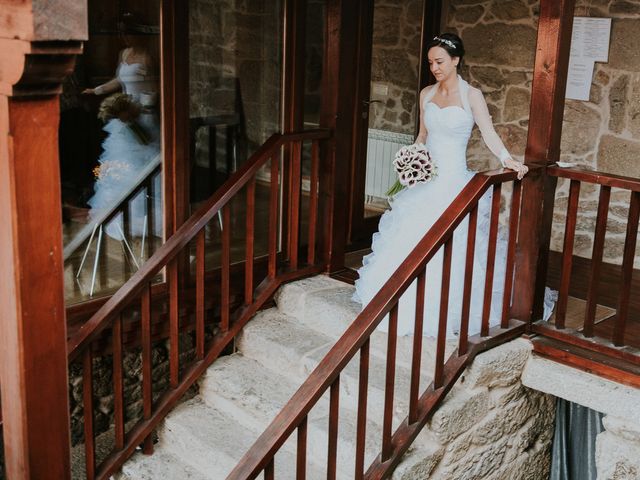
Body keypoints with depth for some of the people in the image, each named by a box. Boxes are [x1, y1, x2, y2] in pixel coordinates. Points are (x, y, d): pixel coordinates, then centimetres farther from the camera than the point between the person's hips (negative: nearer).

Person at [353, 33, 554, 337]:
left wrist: (508, 160, -30)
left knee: (448, 249, -7)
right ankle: (409, 310, 20)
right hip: (425, 180, 6)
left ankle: (448, 314, 6)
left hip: (454, 180, -5)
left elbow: (489, 134, -15)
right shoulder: (426, 94, 10)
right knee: (411, 241, 6)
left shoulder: (471, 95, -6)